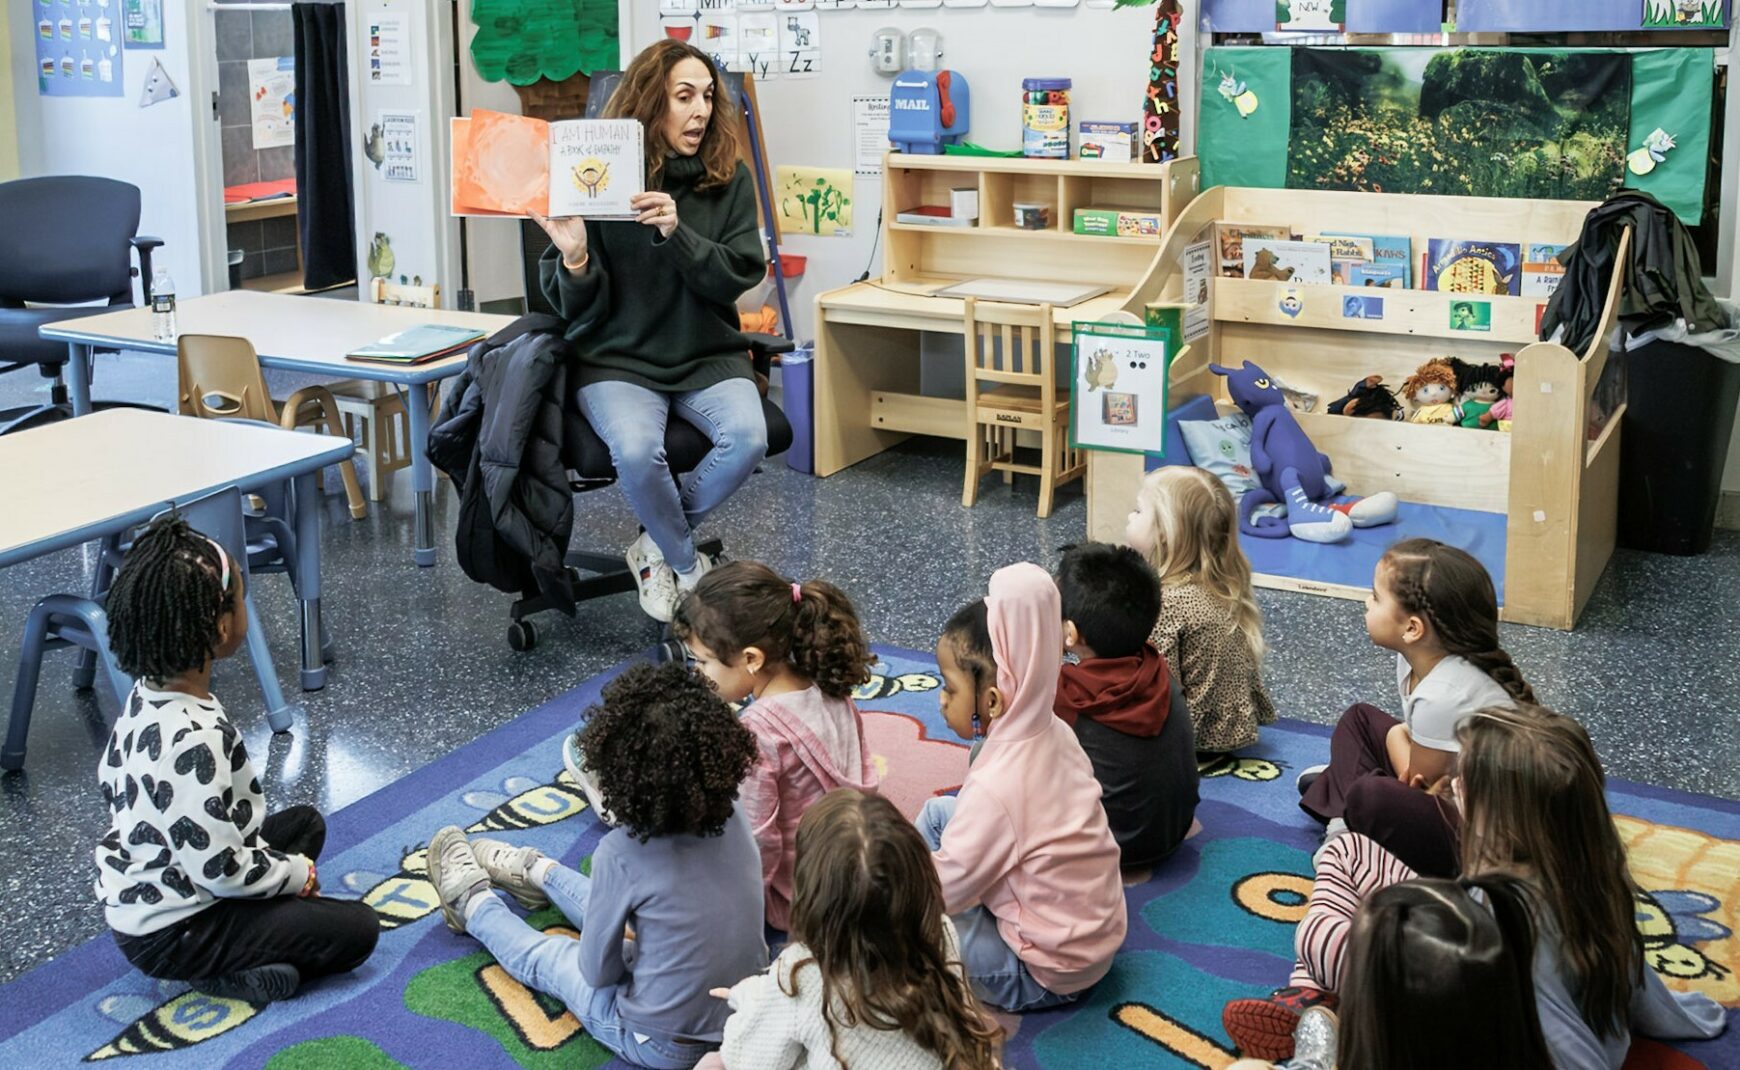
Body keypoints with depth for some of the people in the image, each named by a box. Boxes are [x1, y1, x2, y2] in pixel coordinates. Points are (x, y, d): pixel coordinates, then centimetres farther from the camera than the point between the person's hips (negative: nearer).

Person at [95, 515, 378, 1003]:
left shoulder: (146, 696, -4)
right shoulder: (195, 740, -33)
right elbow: (220, 869, -29)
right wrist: (296, 873, -8)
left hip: (133, 896, 9)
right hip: (168, 931, -9)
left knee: (306, 822, 23)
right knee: (357, 930, -7)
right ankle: (222, 973, -7)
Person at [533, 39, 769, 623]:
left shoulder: (729, 179, 1)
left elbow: (738, 275, -8)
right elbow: (575, 308, -3)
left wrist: (676, 234, -23)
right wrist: (574, 259, -25)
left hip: (708, 356, 2)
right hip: (617, 360, -2)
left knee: (747, 438, -28)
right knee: (637, 451, -33)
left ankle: (656, 547, -1)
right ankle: (689, 568, -2)